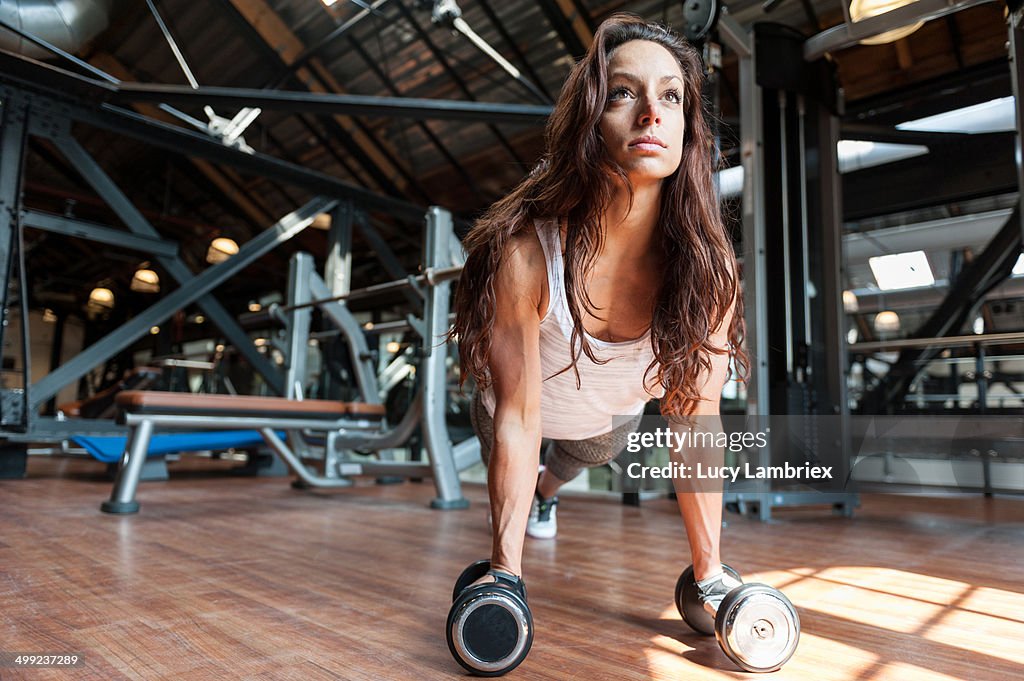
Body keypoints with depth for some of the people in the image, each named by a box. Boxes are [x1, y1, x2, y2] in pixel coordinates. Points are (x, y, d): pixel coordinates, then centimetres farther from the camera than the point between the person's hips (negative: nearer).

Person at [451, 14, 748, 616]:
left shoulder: (709, 265, -33)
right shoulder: (524, 254, -41)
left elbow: (696, 418, -24)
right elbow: (518, 417, -33)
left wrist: (709, 572, -20)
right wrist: (506, 570, -27)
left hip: (617, 412, 3)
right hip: (527, 398, -2)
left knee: (586, 461, 35)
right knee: (506, 471, 28)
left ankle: (546, 489, 71)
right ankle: (524, 496, 66)